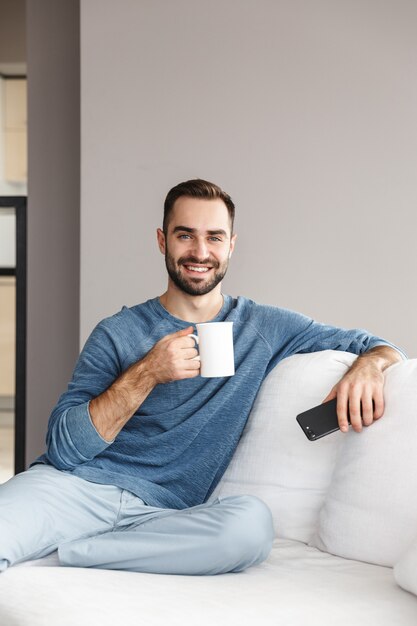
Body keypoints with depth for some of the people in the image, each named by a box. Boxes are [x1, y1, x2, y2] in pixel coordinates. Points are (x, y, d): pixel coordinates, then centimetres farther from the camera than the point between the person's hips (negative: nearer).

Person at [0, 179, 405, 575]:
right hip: (77, 484, -3)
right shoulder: (117, 334, 8)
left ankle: (67, 552, -20)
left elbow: (379, 347, 17)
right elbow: (63, 447, -2)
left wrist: (368, 366, -8)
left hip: (162, 511, 4)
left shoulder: (265, 329, 13)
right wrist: (146, 375, -13)